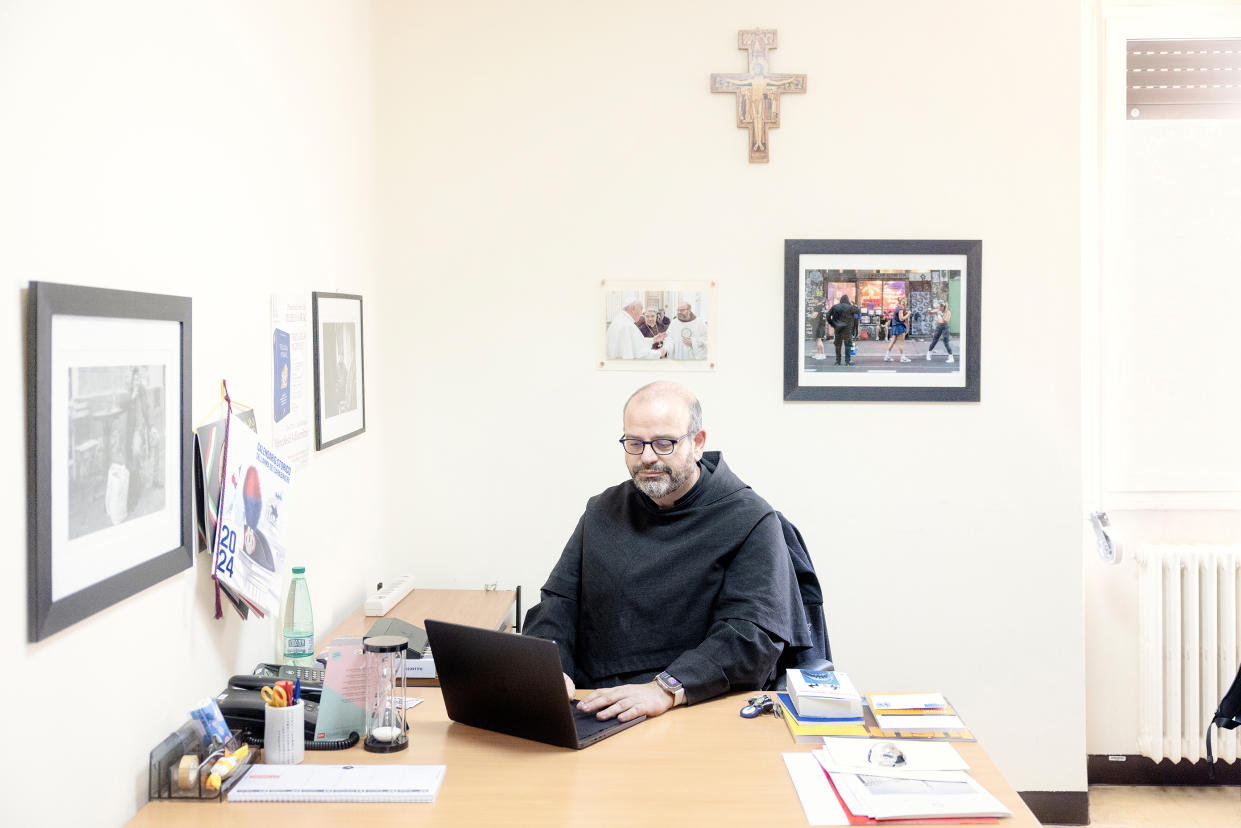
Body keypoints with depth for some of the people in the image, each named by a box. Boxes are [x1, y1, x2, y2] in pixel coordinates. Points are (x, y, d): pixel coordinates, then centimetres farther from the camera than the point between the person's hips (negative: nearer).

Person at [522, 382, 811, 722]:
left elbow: (753, 633, -13)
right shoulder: (602, 512, 17)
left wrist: (667, 689, -26)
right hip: (591, 709, 5)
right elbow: (558, 602, 13)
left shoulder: (750, 521, -2)